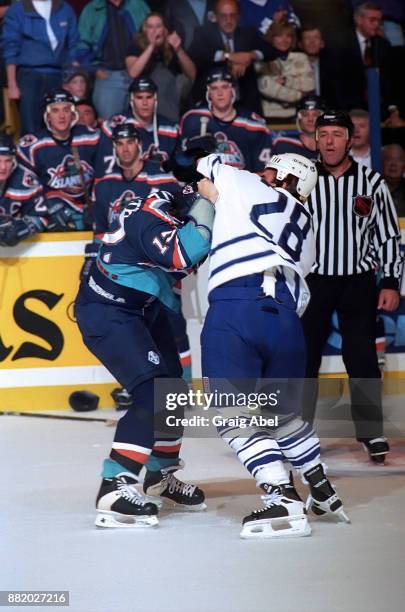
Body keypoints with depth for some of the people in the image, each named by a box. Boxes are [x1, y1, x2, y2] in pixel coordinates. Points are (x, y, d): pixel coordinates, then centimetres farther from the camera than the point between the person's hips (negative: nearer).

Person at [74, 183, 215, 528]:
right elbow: (182, 255, -43)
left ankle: (160, 476, 37)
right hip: (106, 312, -10)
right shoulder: (151, 215, -28)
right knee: (153, 394, -21)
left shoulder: (175, 206, -1)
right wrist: (205, 210, -35)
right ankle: (114, 487, -22)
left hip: (144, 308, 10)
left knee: (174, 390, 17)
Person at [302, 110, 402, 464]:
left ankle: (371, 432, 8)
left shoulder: (371, 182, -1)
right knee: (303, 356, 2)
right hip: (312, 281, 1)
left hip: (358, 282, -1)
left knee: (361, 357, -1)